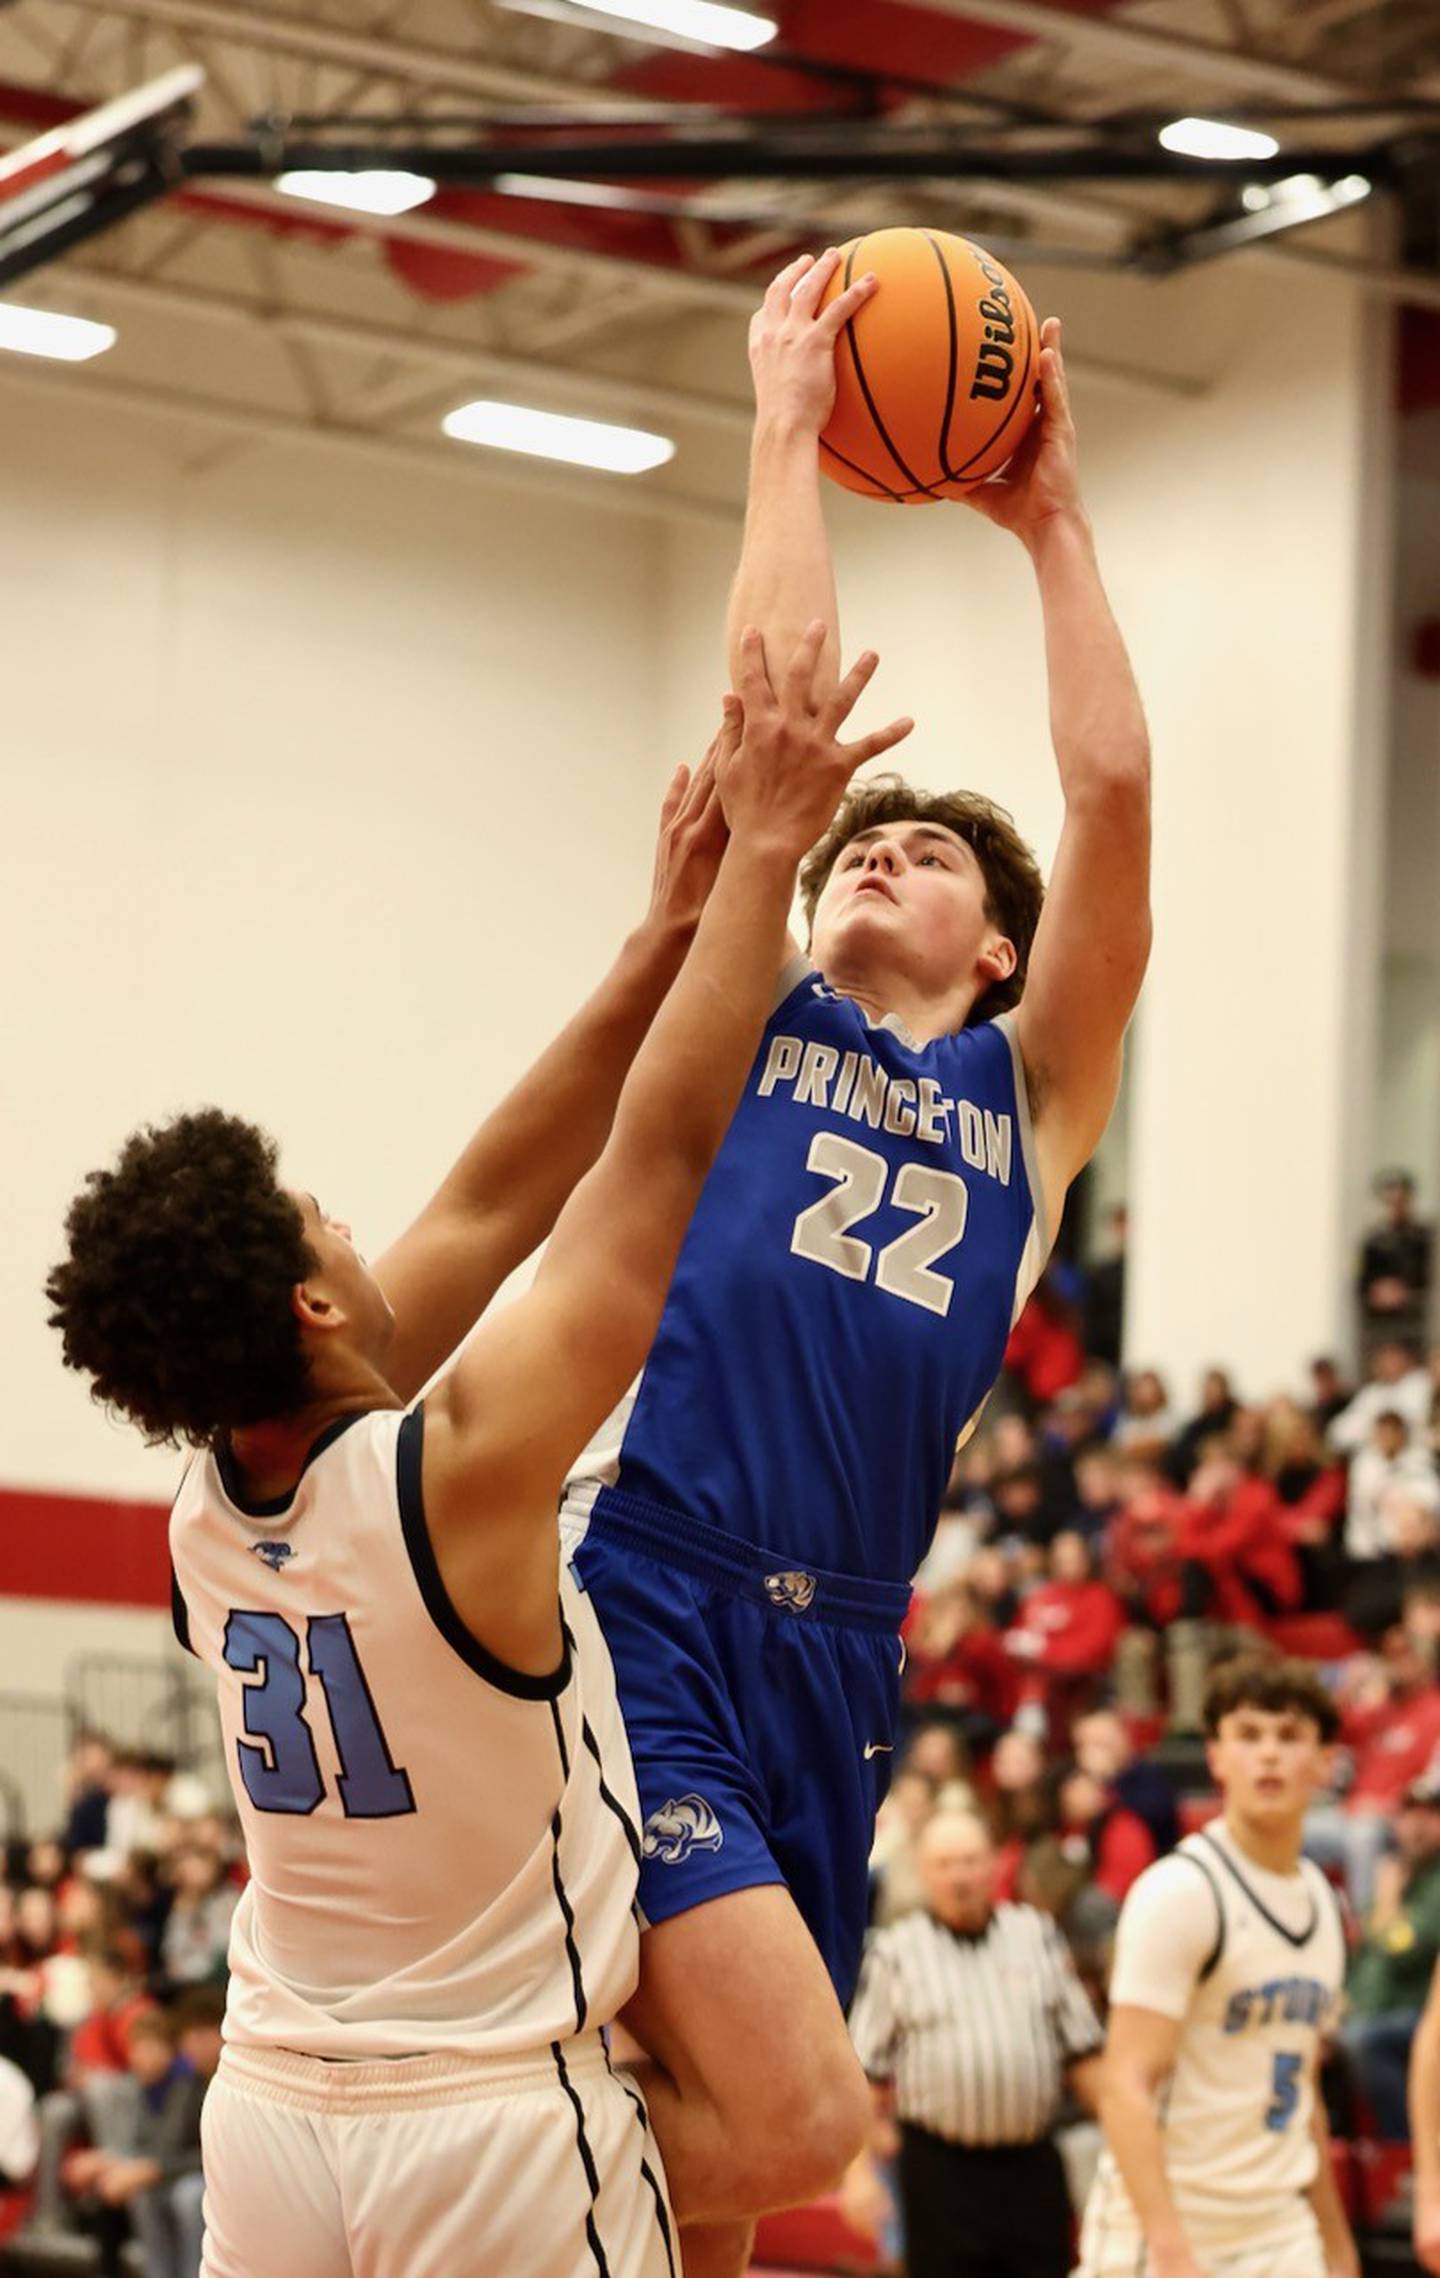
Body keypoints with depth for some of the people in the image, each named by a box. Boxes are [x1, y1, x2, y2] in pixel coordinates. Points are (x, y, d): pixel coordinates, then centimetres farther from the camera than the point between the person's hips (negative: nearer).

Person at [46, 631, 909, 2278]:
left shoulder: (208, 1516, 0)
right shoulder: (459, 1467, -19)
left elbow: (486, 1207, 7)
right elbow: (666, 1146, -13)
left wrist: (664, 934, 10)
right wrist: (765, 852, -5)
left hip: (271, 2120, 7)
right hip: (500, 2135, -7)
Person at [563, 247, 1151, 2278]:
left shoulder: (1033, 1094, 19)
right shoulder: (754, 1019, 13)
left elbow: (1113, 786, 10)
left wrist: (1052, 520, 16)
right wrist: (787, 430, 13)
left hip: (839, 1654, 4)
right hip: (648, 1608, -4)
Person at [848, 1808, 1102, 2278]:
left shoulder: (1038, 1936, 10)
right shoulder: (894, 1953, 2)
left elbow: (1080, 2051, 12)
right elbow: (866, 2072, 1)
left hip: (1031, 2168, 2)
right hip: (941, 2169, -2)